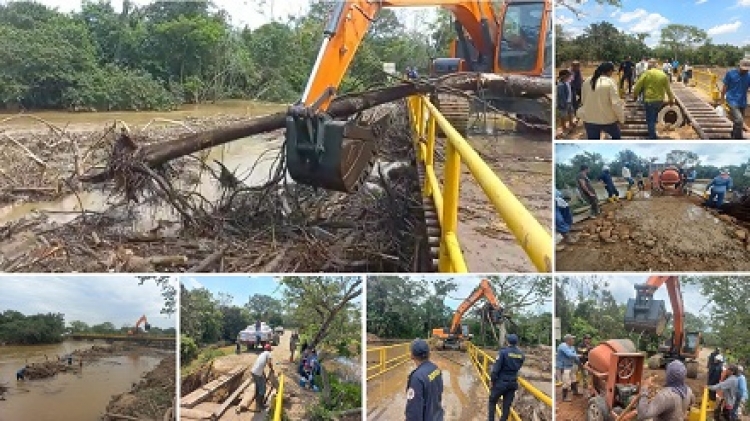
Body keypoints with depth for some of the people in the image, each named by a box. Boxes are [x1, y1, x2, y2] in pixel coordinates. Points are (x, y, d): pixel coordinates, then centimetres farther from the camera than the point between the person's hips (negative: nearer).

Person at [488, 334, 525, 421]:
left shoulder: (503, 352, -16)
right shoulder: (521, 355, 1)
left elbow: (496, 368, -16)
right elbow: (518, 367, 10)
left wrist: (492, 380, -8)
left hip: (501, 382, -4)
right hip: (513, 383, 4)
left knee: (492, 401, 14)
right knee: (507, 405, 10)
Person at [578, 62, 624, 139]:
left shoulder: (587, 82, 2)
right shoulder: (610, 82, -14)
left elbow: (583, 100, 12)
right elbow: (616, 103, -16)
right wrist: (621, 117, -3)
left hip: (589, 119, 4)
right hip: (607, 119, -4)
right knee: (616, 136, 25)